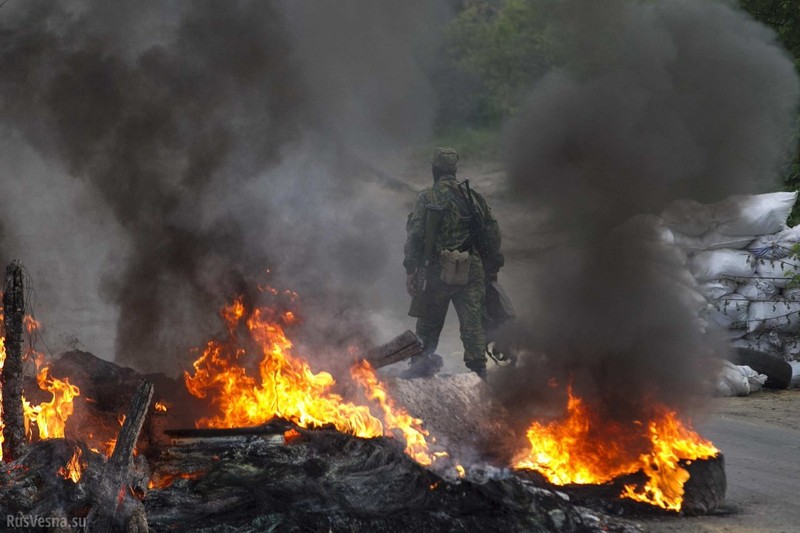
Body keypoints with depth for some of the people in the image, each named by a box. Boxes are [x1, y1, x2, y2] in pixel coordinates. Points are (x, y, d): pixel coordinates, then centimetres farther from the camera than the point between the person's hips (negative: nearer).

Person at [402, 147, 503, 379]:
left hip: (437, 271, -2)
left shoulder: (426, 198, -3)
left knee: (428, 321, 13)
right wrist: (492, 268, 17)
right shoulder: (473, 197, 7)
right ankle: (479, 370, -4)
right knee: (471, 322, 2)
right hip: (471, 271, 2)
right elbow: (492, 233, 9)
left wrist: (410, 270, -4)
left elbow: (415, 235, -8)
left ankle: (423, 363, 18)